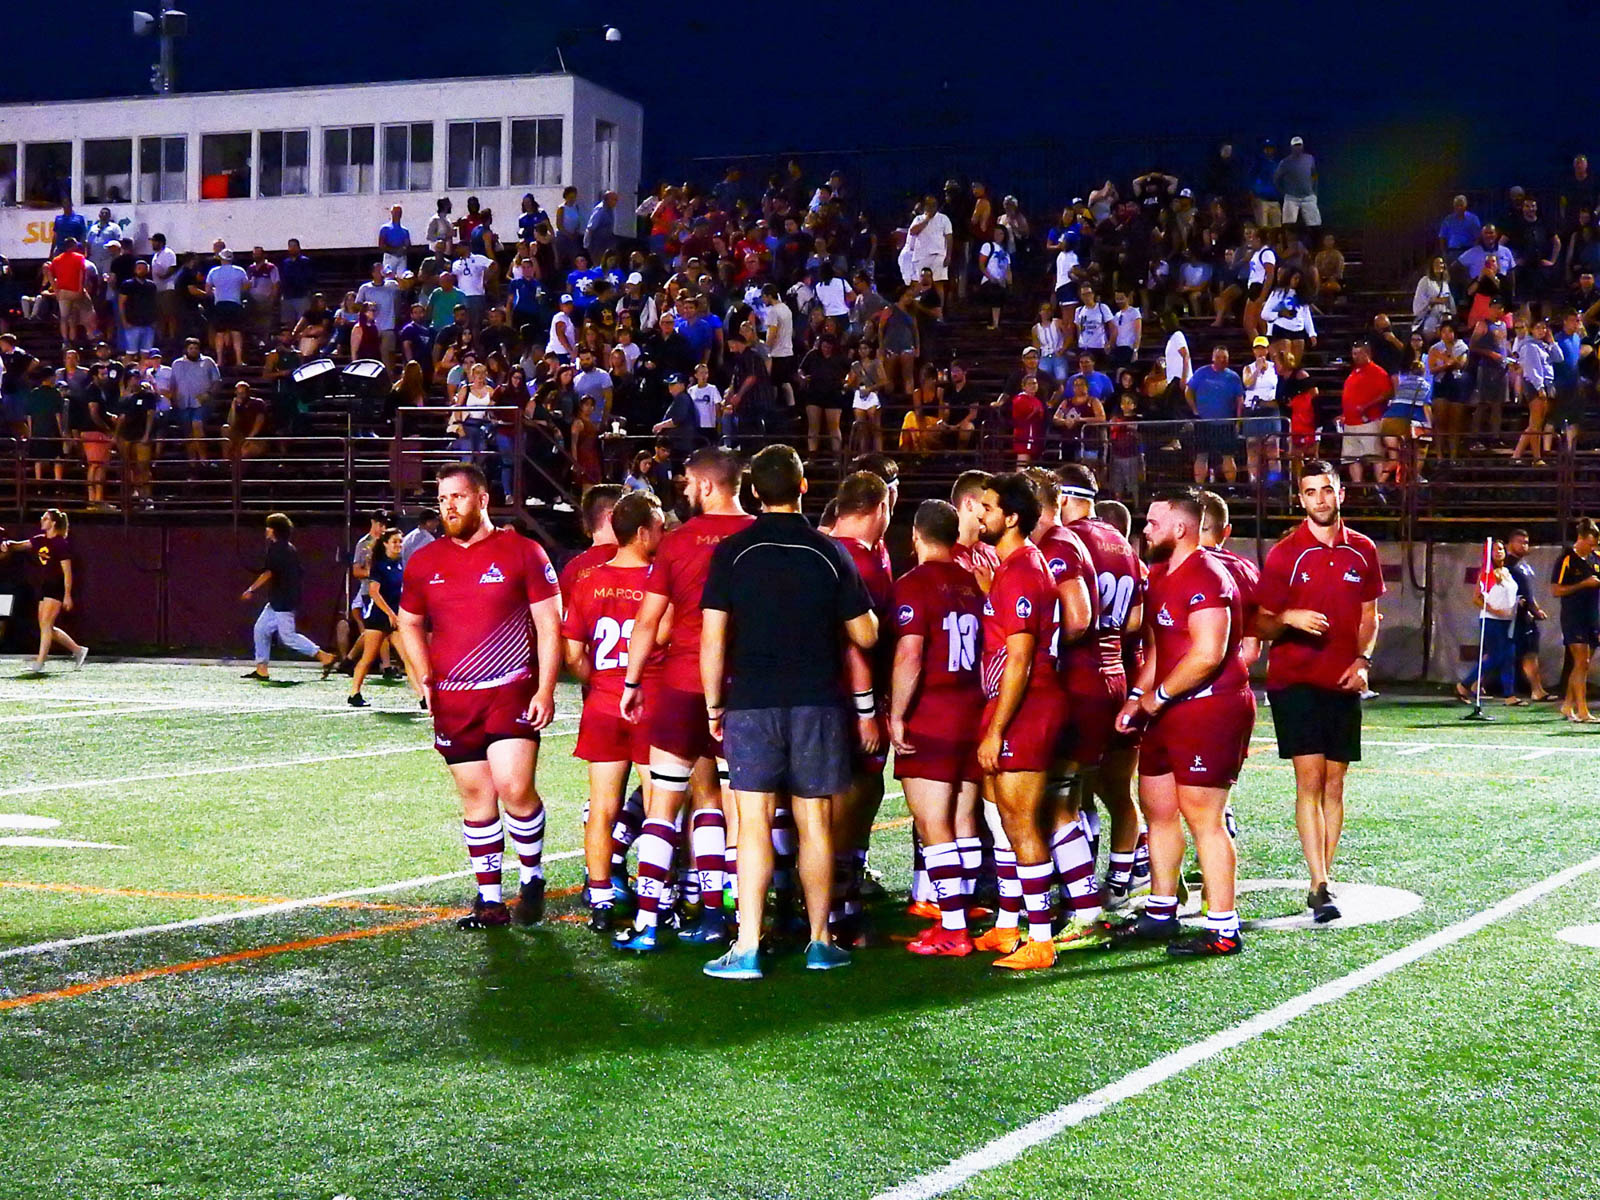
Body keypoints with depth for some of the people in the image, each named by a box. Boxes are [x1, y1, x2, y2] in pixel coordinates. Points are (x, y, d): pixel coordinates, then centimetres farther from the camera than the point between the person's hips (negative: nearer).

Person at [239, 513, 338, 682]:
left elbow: (268, 572, -21)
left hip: (282, 601, -10)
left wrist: (251, 590, -18)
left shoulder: (276, 547, -14)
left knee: (288, 636, -9)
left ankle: (325, 657, -9)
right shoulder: (290, 548, 14)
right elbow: (298, 572, 18)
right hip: (277, 601, 10)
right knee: (261, 629, 12)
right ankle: (261, 669, 12)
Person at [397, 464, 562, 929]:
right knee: (476, 796, 6)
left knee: (514, 788, -16)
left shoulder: (522, 552, -2)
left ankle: (532, 877, 8)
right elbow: (410, 624, 23)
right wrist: (426, 680, 10)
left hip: (512, 694, -4)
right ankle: (489, 899, 14)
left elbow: (549, 624, -2)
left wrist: (545, 689, -9)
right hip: (452, 700, 4)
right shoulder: (424, 563, 10)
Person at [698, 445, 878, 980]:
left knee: (754, 822, -2)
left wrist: (713, 705, 6)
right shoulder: (830, 553, 0)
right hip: (817, 703, 1)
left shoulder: (732, 552, -2)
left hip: (751, 702, -1)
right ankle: (820, 941, 15)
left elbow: (712, 640, -4)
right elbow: (865, 635, 6)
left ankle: (747, 948, -6)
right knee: (815, 822, 8)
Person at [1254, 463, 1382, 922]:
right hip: (1294, 680, -4)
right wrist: (1288, 619, -22)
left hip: (1343, 682, 4)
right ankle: (1320, 887, -15)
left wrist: (1362, 661, 1)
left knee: (1334, 782, 7)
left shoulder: (1362, 551, 8)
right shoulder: (1285, 553, -3)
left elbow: (1369, 615, 17)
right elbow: (1261, 624, -1)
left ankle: (1322, 880, 15)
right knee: (1310, 777, -13)